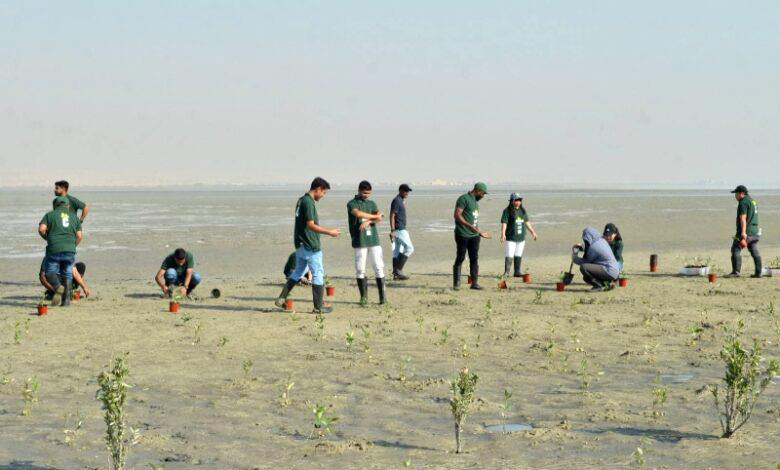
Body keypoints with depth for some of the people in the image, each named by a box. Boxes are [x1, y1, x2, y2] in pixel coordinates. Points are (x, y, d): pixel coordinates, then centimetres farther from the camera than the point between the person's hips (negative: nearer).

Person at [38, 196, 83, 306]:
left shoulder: (50, 215, 11)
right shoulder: (74, 217, 18)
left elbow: (41, 229, -3)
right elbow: (79, 236, 9)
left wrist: (47, 238, 16)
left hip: (54, 249, -2)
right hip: (70, 250, 2)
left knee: (50, 272, 9)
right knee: (67, 274, 13)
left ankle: (58, 287, -20)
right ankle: (66, 300, 4)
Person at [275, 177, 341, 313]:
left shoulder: (301, 200, 13)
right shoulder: (309, 202, -17)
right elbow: (310, 225, -22)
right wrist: (329, 232, -16)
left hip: (300, 244, 9)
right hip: (310, 246, -9)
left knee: (298, 272, 18)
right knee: (318, 274, -1)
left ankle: (281, 299, 15)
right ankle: (318, 307, 3)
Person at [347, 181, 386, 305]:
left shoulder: (372, 203, 15)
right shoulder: (352, 204, 1)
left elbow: (379, 217, 1)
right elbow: (358, 214, -18)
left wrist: (367, 221, -17)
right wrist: (374, 216, -7)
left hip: (374, 239, 3)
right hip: (360, 241, -3)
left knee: (379, 268, -1)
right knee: (360, 269, -1)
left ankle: (382, 296, 1)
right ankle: (364, 297, 8)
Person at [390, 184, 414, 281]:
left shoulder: (402, 201, 17)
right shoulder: (397, 201, -14)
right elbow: (392, 216, -20)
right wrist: (392, 231, -26)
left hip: (402, 229, 10)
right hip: (399, 229, -10)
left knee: (398, 251, 9)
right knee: (409, 248, -11)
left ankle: (396, 274, 10)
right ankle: (398, 269, -12)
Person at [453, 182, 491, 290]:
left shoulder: (475, 201, 19)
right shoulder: (464, 199, -9)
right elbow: (457, 215, -19)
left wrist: (479, 232, 28)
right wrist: (470, 226, -26)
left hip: (474, 235, 8)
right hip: (463, 235, -8)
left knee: (474, 259, 3)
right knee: (460, 258, -2)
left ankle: (475, 282, 5)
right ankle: (456, 283, 5)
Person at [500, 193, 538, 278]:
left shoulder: (522, 211, 13)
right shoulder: (507, 211, -7)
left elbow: (527, 222, 21)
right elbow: (504, 223, -13)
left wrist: (532, 232, 23)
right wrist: (503, 234, -23)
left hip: (521, 237, 6)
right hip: (510, 238, -6)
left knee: (518, 255, 11)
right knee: (509, 256, -9)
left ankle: (517, 272, 19)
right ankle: (506, 272, -5)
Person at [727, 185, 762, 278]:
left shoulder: (743, 202, -12)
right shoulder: (752, 200, 19)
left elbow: (743, 218, -21)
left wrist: (743, 232, -27)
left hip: (746, 232, -10)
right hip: (755, 231, 10)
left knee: (735, 249, -5)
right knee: (755, 252, 8)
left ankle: (736, 272, -9)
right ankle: (758, 273, 7)